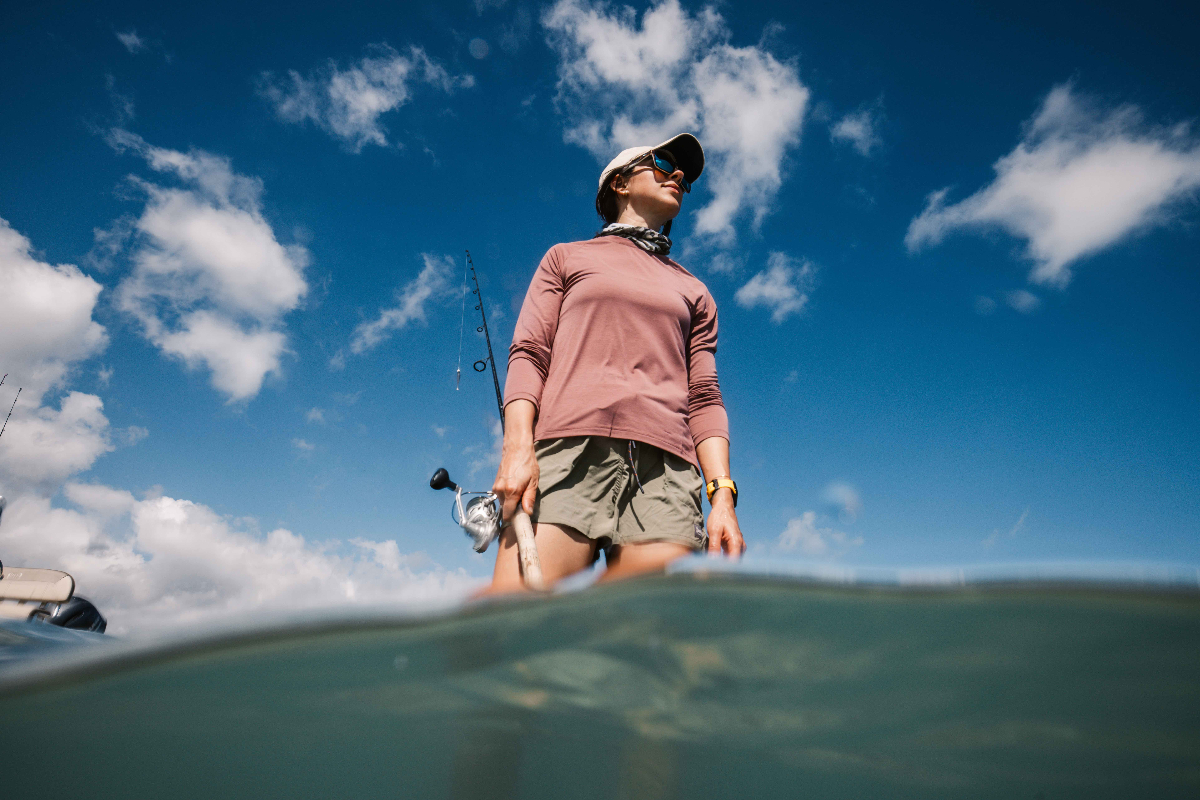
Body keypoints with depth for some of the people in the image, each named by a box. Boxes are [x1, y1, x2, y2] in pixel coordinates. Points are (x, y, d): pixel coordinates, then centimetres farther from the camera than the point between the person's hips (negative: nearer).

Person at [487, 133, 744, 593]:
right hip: (567, 450, -2)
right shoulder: (567, 258, 25)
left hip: (664, 467, 2)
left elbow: (704, 398, 19)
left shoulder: (694, 292, 29)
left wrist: (722, 494, 2)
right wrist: (518, 446, -7)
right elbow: (528, 353, 11)